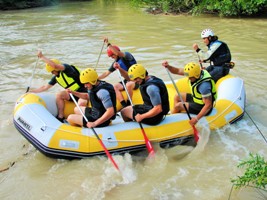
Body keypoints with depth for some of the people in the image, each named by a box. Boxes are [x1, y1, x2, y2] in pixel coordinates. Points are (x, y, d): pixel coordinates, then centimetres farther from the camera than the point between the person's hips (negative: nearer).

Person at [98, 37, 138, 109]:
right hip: (127, 81, 7)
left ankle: (129, 104, -17)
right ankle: (124, 105, -24)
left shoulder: (127, 55, -12)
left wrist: (108, 44, -35)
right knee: (114, 87, -16)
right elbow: (107, 73, 14)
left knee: (128, 85, -37)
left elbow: (118, 53, -34)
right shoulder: (116, 62, 9)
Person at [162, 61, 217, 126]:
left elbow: (208, 105, -35)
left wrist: (197, 118, -38)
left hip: (202, 107, -9)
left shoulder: (204, 85, -36)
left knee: (178, 106, -11)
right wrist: (168, 66, -25)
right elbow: (177, 71, -6)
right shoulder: (195, 72, -11)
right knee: (177, 97, 13)